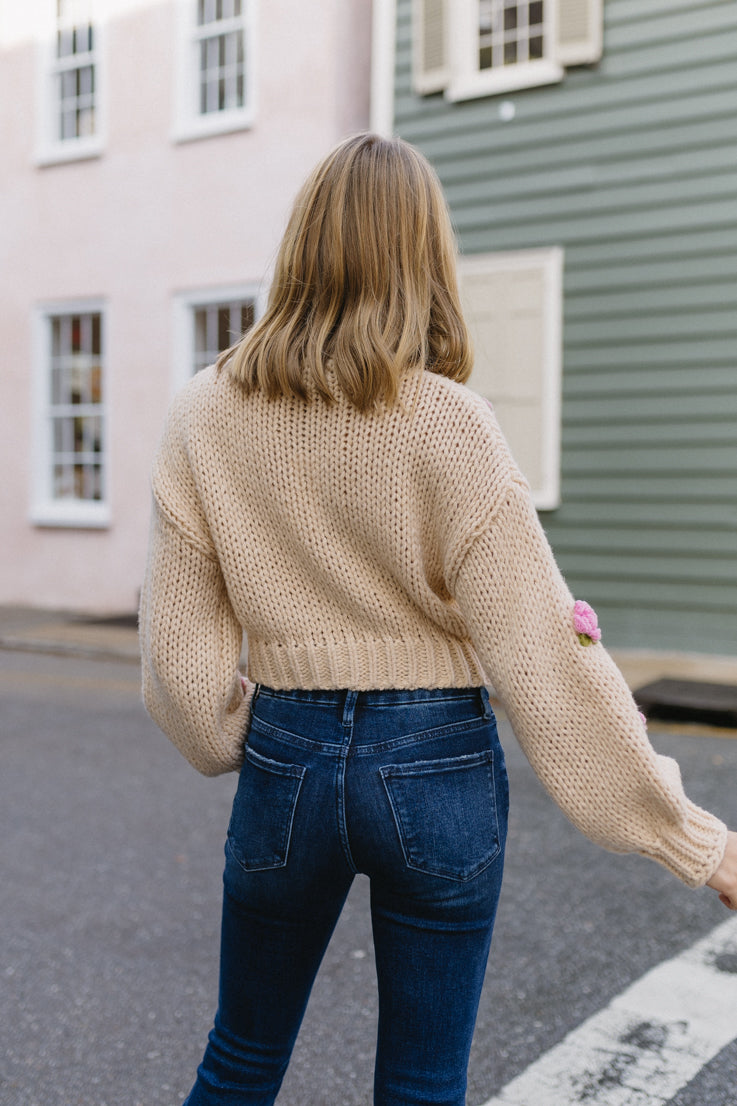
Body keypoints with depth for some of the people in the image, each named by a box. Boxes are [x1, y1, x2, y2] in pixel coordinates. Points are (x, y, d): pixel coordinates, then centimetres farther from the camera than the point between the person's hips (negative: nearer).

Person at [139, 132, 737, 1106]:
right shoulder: (447, 425, -14)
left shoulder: (206, 415, -5)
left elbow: (178, 645, -1)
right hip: (436, 766, -2)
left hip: (286, 757, 3)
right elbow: (544, 656, -15)